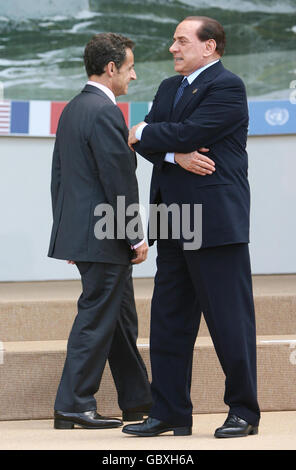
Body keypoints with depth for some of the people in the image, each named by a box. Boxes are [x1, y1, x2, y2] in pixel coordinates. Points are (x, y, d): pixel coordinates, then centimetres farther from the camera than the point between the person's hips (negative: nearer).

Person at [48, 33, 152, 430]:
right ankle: (73, 405, -1)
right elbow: (120, 180, -19)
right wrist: (136, 236, -13)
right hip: (104, 235, -10)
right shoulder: (105, 112, -17)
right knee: (97, 318, -4)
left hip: (79, 230, 10)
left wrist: (68, 232, 22)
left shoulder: (72, 110, 14)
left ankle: (138, 401, 23)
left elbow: (60, 175, 18)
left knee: (120, 318, 16)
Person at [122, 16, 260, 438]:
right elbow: (146, 141, 8)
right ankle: (170, 413, 13)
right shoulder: (170, 87, 18)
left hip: (216, 222, -8)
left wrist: (145, 134, -2)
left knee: (230, 320, -4)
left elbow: (188, 133, -18)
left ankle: (244, 412, 4)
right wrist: (176, 155, -12)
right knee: (169, 321, 8)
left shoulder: (227, 86, -8)